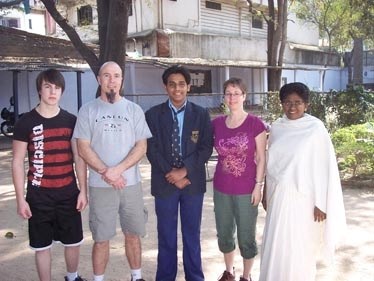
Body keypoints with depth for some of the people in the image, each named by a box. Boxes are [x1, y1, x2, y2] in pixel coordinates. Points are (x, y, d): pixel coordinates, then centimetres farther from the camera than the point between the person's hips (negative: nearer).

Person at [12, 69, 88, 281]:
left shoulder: (71, 121, 2)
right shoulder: (26, 122, -4)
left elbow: (79, 157, 5)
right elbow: (18, 162, -3)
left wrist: (83, 190, 0)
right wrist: (20, 199, -6)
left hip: (68, 192, 2)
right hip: (39, 195, -2)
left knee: (73, 241, 14)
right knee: (42, 245, 8)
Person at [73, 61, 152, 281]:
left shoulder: (134, 110, 4)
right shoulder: (88, 110, 2)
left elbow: (141, 147, -2)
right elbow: (83, 148, -2)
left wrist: (117, 170, -14)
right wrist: (106, 172, -13)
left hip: (131, 183, 1)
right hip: (100, 185, -1)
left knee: (133, 235, 11)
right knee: (101, 239, 6)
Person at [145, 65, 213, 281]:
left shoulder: (201, 114, 2)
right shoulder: (153, 115, 1)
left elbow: (206, 148, -4)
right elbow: (152, 150, -4)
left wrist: (184, 171, -15)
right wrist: (172, 175, -12)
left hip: (193, 182, 0)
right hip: (164, 183, 0)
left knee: (192, 234, 12)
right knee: (166, 236, 9)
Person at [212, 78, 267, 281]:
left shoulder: (255, 123, -9)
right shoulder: (216, 123, 1)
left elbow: (261, 158, -6)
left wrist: (258, 186, -9)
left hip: (246, 190, -3)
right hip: (221, 189, 4)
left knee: (246, 237, 7)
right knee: (224, 235, 16)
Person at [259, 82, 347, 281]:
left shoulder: (315, 128, -11)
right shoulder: (276, 128, 4)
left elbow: (324, 168, -11)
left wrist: (321, 203, -12)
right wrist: (266, 192, 12)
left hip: (303, 198, -4)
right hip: (278, 197, 4)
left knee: (299, 249, 6)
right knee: (275, 247, 11)